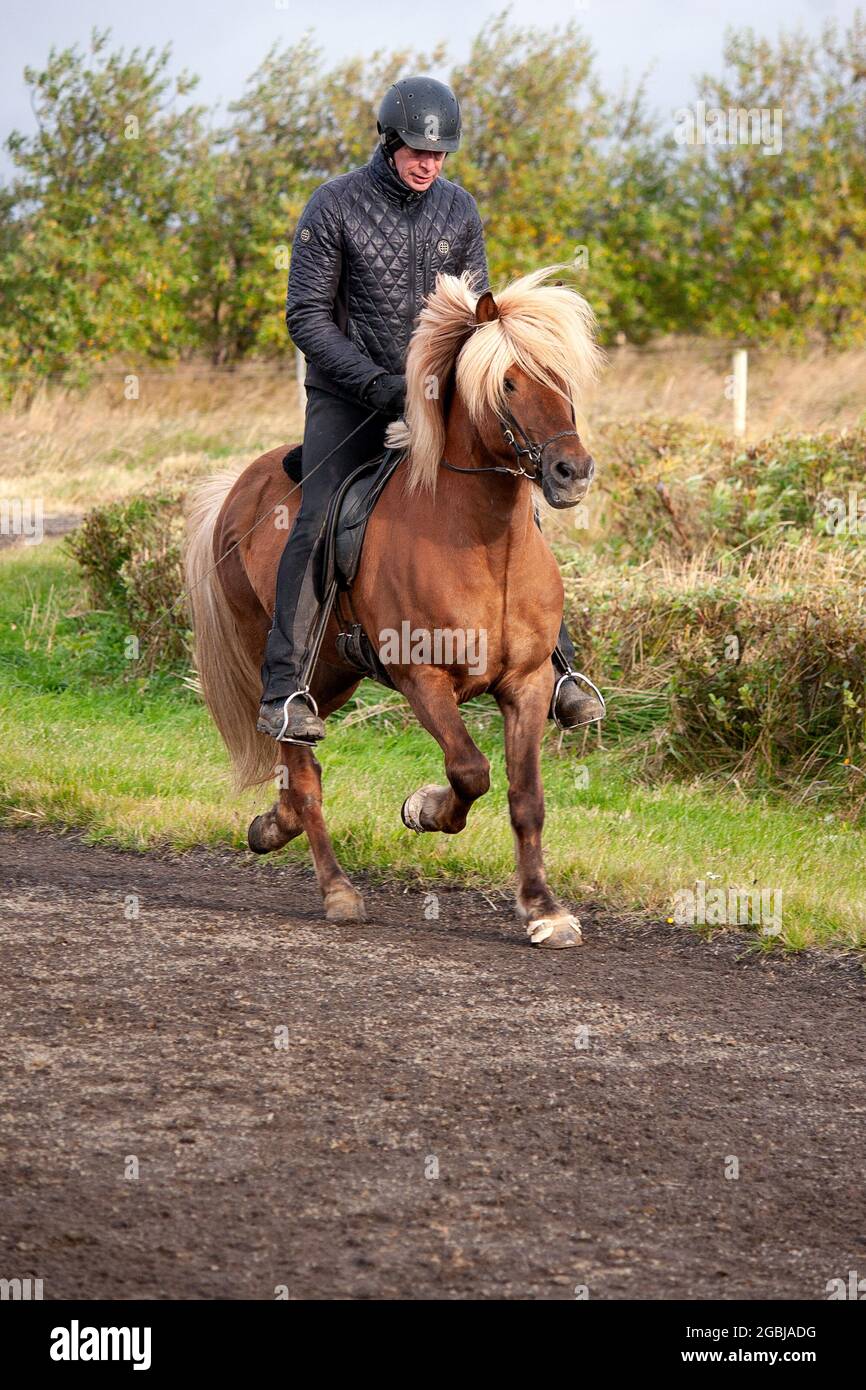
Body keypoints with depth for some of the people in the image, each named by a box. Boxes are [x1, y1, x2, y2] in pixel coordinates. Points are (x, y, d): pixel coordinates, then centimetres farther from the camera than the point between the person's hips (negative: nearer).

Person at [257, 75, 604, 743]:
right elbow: (307, 315, -10)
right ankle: (284, 693, -19)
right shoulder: (336, 205, -9)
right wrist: (374, 382, -20)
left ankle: (558, 671, 5)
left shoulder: (459, 209, 4)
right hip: (348, 395, -4)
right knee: (318, 525, -20)